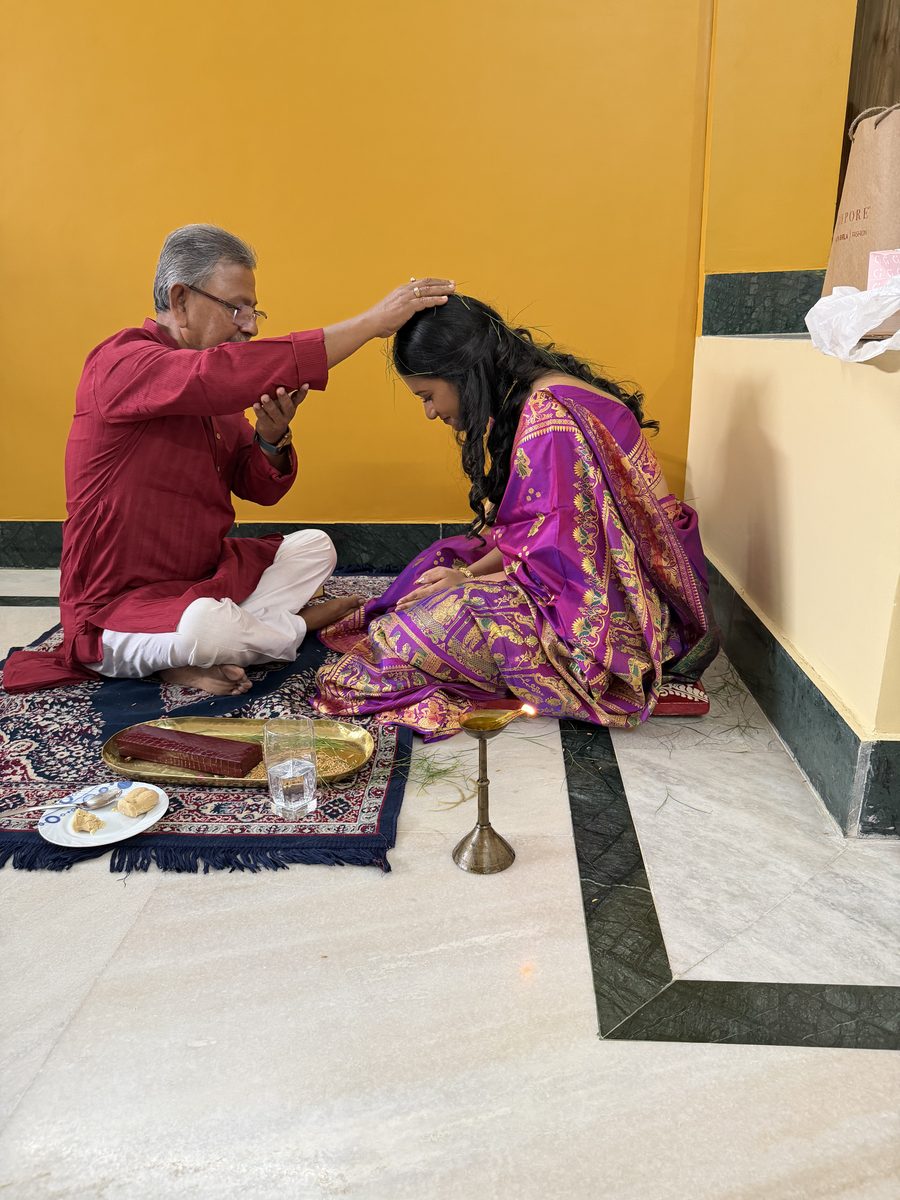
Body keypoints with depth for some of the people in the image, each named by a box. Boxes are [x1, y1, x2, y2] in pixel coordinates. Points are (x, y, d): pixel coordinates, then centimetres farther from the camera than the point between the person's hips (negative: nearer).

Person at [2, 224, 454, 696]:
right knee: (205, 626, -37)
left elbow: (261, 488, 7)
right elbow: (223, 374, -37)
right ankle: (298, 625, -1)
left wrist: (272, 438, -18)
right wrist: (373, 321, -34)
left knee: (315, 547, 9)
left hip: (204, 576, 9)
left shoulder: (215, 393, 8)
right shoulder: (120, 363, -18)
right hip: (116, 609, -8)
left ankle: (193, 659, -9)